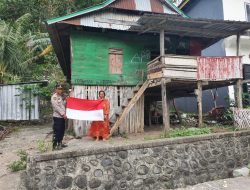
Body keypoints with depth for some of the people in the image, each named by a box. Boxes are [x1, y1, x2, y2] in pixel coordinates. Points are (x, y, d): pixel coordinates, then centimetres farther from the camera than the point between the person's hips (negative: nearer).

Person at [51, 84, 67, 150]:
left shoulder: (60, 97, 18)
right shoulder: (54, 97, -10)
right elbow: (56, 107, -18)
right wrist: (63, 114, -21)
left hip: (62, 117, 9)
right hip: (57, 117, -9)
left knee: (62, 131, 14)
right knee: (56, 131, -5)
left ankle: (60, 143, 26)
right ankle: (54, 145, 2)